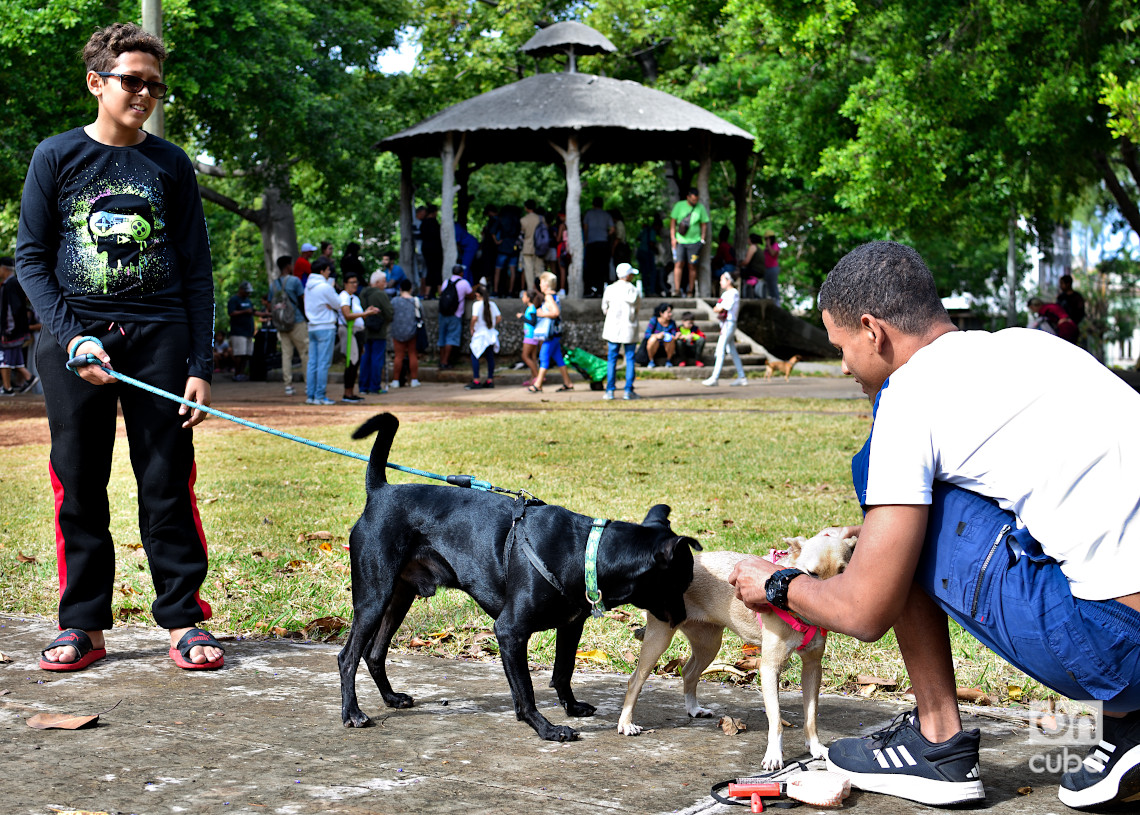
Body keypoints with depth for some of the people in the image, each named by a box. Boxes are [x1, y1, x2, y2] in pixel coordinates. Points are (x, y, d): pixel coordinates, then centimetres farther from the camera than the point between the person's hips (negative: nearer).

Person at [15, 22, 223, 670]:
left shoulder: (171, 165, 10)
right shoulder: (57, 157, 6)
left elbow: (197, 271, 9)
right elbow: (31, 257, 4)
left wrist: (201, 366, 1)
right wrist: (71, 338, -10)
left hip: (159, 336, 1)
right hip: (76, 335, 0)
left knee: (169, 483, -1)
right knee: (79, 486, 2)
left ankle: (183, 620, 7)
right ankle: (84, 625, 11)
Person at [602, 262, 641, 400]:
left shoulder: (610, 289, -2)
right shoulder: (635, 291, -5)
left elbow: (605, 309, 7)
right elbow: (637, 307, 7)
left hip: (613, 328, 1)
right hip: (630, 328, -1)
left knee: (612, 359, 6)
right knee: (630, 359, 5)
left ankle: (610, 390, 3)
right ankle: (629, 390, 1)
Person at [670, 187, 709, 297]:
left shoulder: (700, 207, 5)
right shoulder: (679, 206, 2)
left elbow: (704, 224, 11)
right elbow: (673, 222, 6)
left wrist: (702, 240, 4)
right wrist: (673, 237, -1)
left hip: (694, 241, 1)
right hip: (680, 241, -1)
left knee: (692, 266, 1)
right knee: (678, 264, -11)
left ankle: (690, 291, 8)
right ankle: (677, 290, -12)